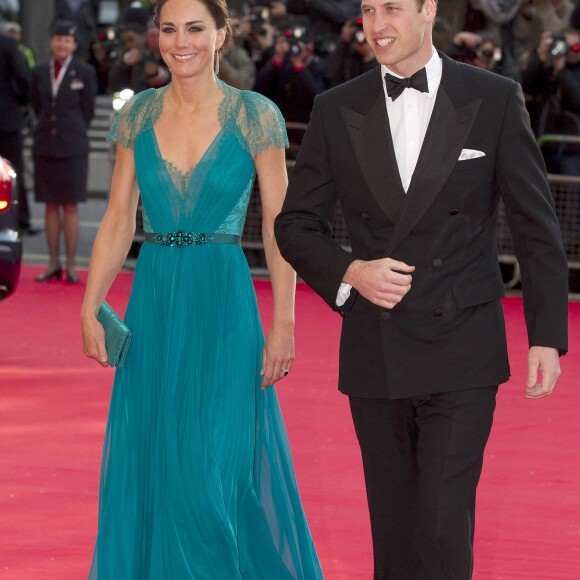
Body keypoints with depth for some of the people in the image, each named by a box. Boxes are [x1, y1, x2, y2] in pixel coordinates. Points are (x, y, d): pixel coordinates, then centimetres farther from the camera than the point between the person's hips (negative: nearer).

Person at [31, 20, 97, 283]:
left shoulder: (85, 72, 0)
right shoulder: (39, 72, 8)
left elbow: (88, 110, 4)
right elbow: (36, 105, 16)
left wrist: (72, 134, 6)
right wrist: (47, 130, 11)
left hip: (73, 147, -3)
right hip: (45, 146, 3)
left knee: (70, 206, -2)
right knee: (50, 206, 5)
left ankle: (71, 266, 1)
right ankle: (54, 265, 10)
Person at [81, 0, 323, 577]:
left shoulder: (255, 116, -4)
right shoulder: (138, 115, 6)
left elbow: (280, 227, -5)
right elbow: (118, 220, 8)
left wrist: (283, 323, -9)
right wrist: (90, 308, 2)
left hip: (222, 302, -4)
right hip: (152, 298, 4)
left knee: (214, 463, -5)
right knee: (144, 464, 7)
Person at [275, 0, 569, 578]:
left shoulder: (494, 100, -2)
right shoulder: (337, 110, 4)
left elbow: (536, 226, 2)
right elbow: (295, 225, 9)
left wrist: (547, 335, -3)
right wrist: (350, 272, -11)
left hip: (461, 356, -3)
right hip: (375, 354, 3)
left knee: (444, 525, -11)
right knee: (393, 530, 10)